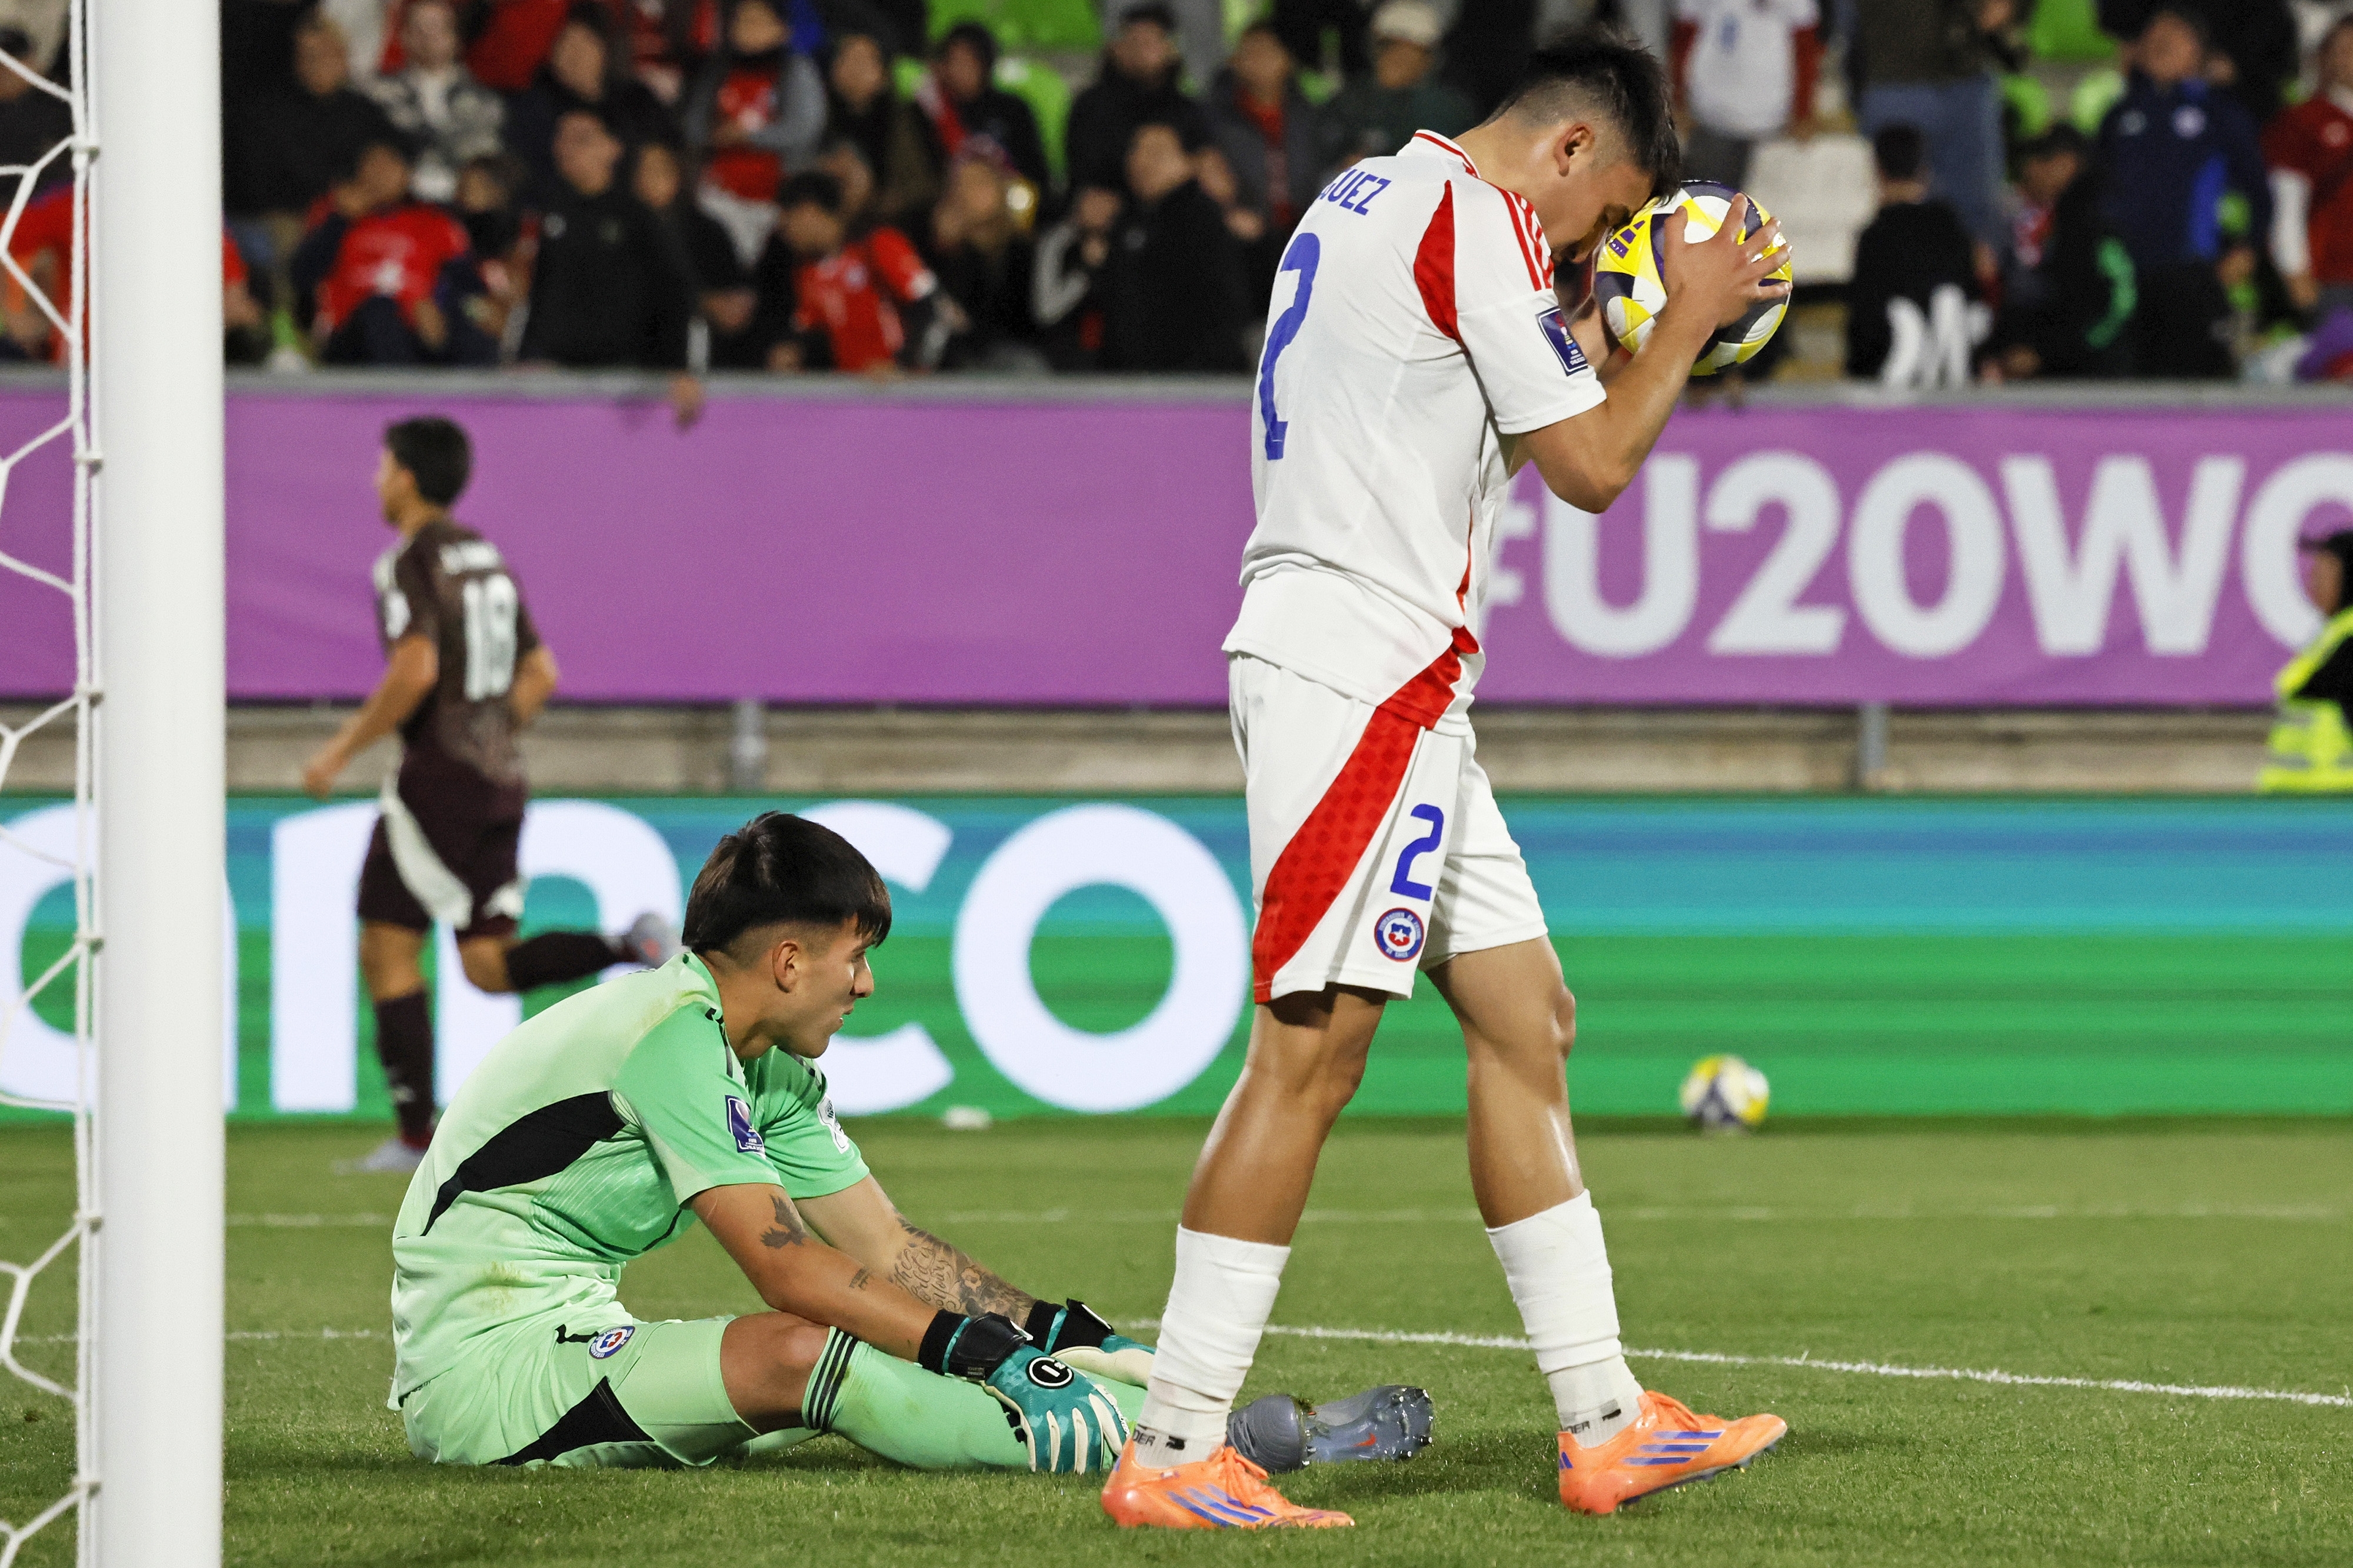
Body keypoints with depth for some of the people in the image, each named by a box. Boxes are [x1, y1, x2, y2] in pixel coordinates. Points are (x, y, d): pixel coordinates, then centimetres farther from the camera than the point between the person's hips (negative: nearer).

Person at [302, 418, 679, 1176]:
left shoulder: (411, 563, -10)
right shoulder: (488, 560, 17)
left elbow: (414, 672, -24)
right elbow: (541, 675, 19)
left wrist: (339, 752, -15)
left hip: (437, 776, -8)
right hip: (499, 780, 8)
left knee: (387, 952, 1)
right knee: (489, 964, 7)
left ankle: (415, 1136, 0)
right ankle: (631, 947, -16)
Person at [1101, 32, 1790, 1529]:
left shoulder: (1368, 199, 20)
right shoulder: (1477, 222, -11)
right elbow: (1594, 465, -10)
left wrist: (1603, 329, 25)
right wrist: (1687, 320, 4)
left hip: (1392, 681, 11)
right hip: (1362, 665, -11)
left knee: (1528, 1022, 11)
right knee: (1312, 1050, -12)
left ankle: (1605, 1422, 13)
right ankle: (1173, 1453, -13)